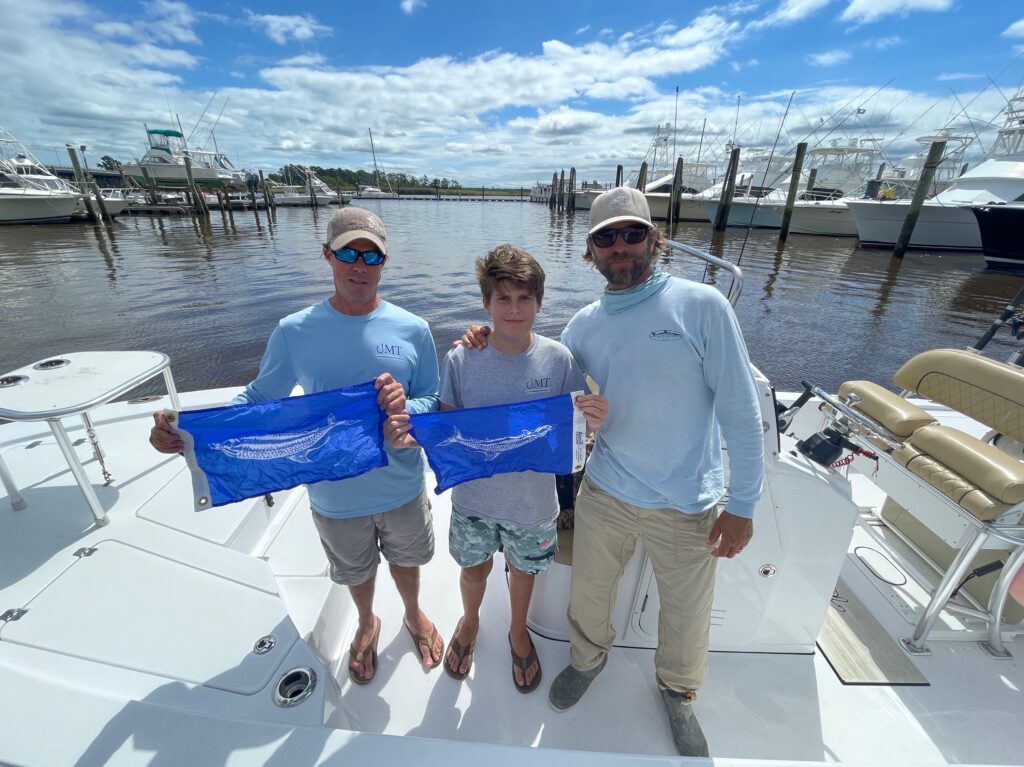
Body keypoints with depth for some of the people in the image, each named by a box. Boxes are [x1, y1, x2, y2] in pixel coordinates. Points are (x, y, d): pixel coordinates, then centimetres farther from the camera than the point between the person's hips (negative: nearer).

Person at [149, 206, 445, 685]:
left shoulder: (412, 330, -14)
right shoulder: (295, 332, -13)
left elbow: (435, 403, -9)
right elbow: (259, 399, -4)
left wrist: (406, 407, -31)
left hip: (402, 487, 0)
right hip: (335, 495, 1)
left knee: (405, 558, 26)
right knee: (355, 570, 27)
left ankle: (414, 615, 60)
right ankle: (367, 624, 61)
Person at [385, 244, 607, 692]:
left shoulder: (557, 358, -16)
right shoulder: (460, 361, -16)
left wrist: (592, 423, -30)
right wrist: (411, 432, -26)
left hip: (533, 501, 0)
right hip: (473, 497, 1)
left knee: (522, 570, 26)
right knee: (474, 569, 25)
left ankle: (518, 631, 59)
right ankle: (470, 622, 61)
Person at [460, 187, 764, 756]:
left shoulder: (701, 305, -12)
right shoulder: (584, 324, -1)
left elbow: (741, 410, -10)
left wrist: (742, 503, -9)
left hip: (687, 507, -2)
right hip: (604, 495, 3)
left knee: (686, 614, 19)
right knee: (588, 593, 22)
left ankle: (677, 691, 53)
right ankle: (588, 659, 56)